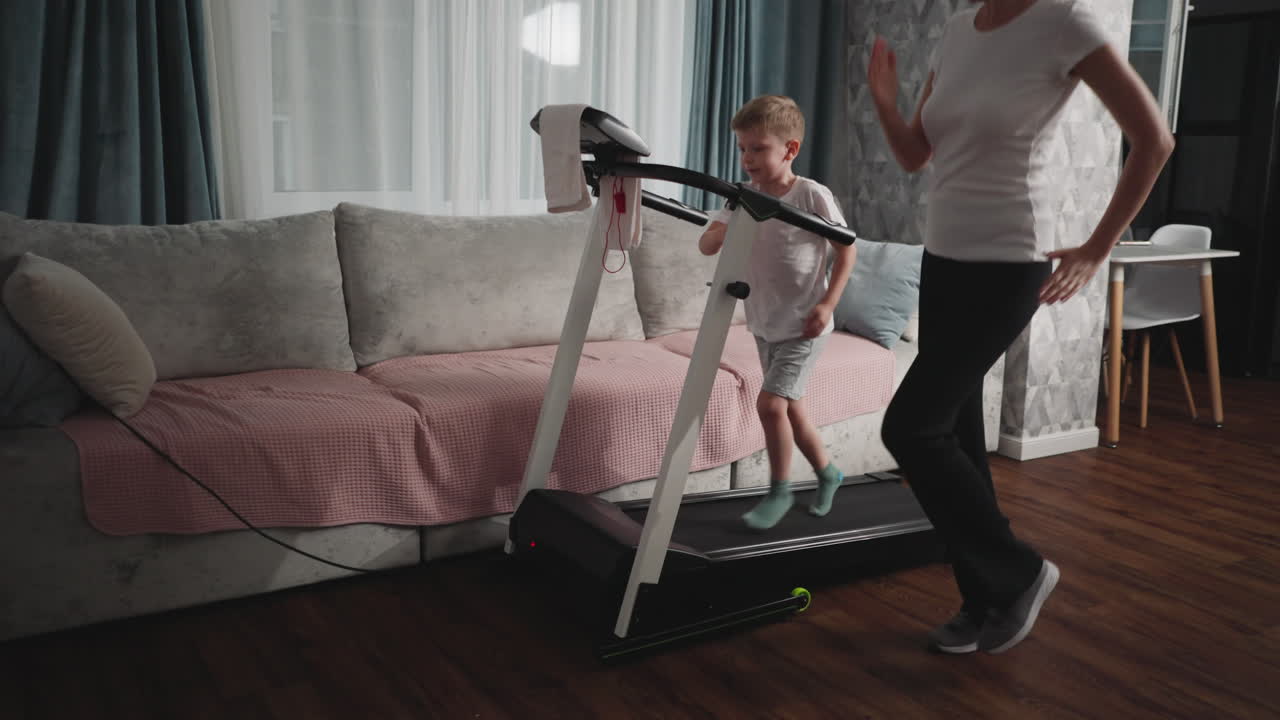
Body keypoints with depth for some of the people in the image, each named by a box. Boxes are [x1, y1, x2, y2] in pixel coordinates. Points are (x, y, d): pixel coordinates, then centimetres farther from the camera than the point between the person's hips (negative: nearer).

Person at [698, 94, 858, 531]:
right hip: (764, 324, 6)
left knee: (770, 402, -15)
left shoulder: (812, 195, -14)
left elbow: (846, 249, -8)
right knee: (789, 406, 15)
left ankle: (779, 491, 4)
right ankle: (827, 474, 37)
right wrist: (722, 232, -28)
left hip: (803, 325, -6)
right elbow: (705, 245, -5)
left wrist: (827, 304, -16)